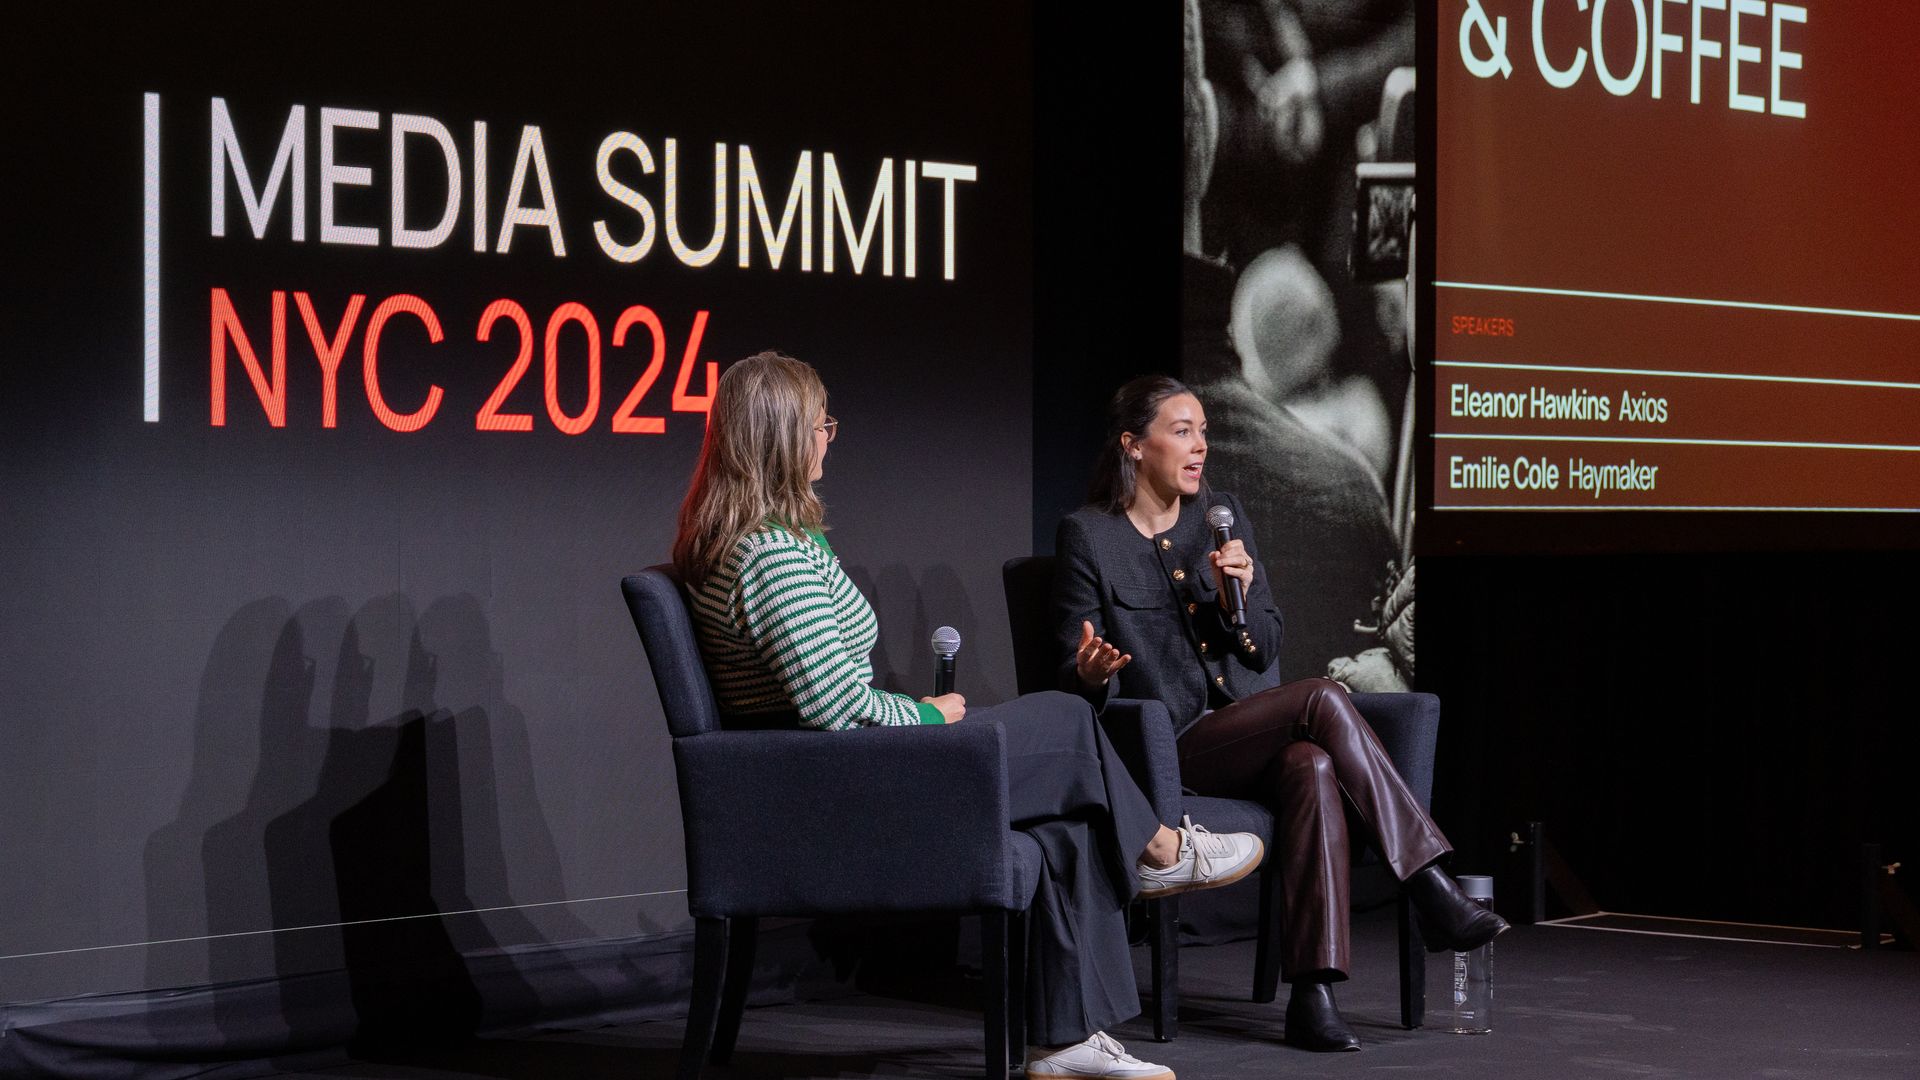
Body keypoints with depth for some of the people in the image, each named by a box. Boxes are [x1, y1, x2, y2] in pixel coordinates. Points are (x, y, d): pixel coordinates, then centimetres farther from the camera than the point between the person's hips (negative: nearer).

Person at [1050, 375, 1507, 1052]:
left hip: (1253, 730, 4)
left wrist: (1237, 597, -9)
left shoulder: (1224, 516, 13)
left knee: (1313, 768, -33)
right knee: (1322, 699, -29)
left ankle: (1312, 996, -39)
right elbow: (1073, 674, -1)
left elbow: (1267, 648, 12)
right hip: (1172, 748, -4)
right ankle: (1434, 894, -29)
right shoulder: (1089, 537, 0)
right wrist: (1091, 674, -25)